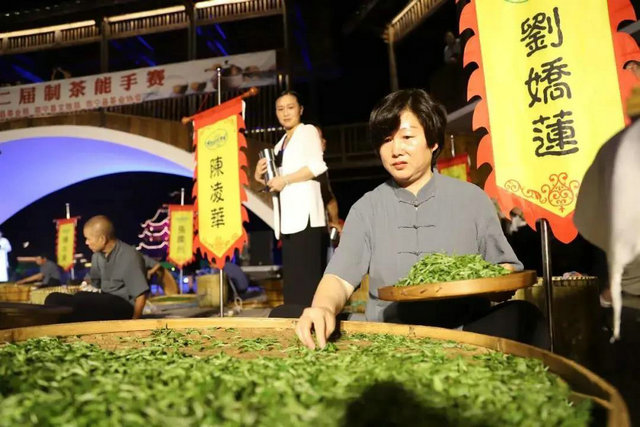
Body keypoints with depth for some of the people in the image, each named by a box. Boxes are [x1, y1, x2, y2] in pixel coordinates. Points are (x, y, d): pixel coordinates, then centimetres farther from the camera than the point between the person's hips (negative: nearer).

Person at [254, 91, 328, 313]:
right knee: (293, 273, 8)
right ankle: (294, 315, 14)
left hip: (305, 213, -8)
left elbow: (318, 165, -14)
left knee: (305, 273, -10)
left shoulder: (308, 131, 2)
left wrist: (284, 180, -12)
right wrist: (262, 176, 4)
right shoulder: (281, 143, 23)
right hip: (289, 214, 8)